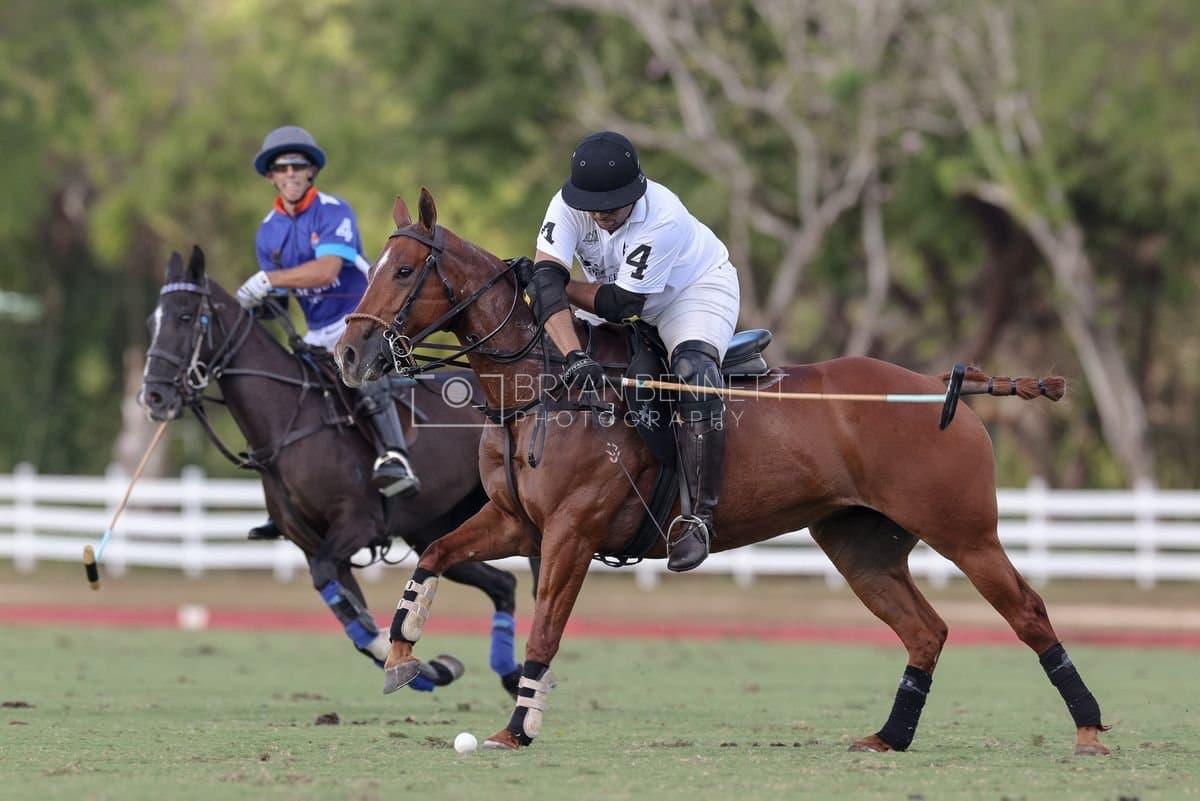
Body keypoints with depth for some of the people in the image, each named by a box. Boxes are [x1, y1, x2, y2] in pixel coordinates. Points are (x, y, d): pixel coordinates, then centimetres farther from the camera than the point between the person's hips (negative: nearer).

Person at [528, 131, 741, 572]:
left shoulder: (663, 218, -37)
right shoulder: (567, 207, -25)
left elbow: (618, 303, -34)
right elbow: (546, 279, -38)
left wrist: (556, 284, -24)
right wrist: (573, 354, -50)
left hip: (697, 289, -7)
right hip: (627, 309, 7)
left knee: (692, 370, -32)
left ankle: (700, 516, -33)